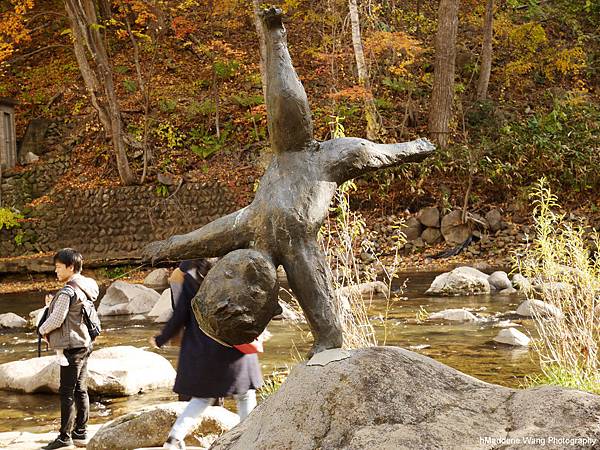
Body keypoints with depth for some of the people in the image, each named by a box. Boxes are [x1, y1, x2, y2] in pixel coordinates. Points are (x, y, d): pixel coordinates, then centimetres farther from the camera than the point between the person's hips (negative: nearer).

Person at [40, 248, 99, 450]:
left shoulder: (68, 292, -19)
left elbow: (56, 319, -18)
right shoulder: (84, 287, 9)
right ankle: (80, 433, 18)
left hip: (72, 347, -9)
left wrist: (43, 329, 0)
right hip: (84, 343, 9)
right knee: (80, 390, 13)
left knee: (67, 392, -3)